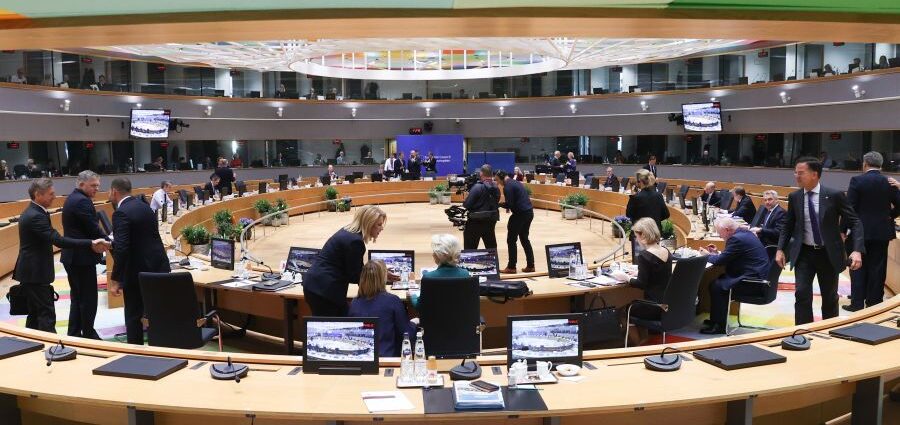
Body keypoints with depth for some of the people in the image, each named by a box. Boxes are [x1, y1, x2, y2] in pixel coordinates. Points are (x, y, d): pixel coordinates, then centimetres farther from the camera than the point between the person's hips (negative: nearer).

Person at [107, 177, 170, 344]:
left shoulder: (121, 213, -16)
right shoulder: (144, 206, 9)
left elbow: (121, 249, -23)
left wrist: (115, 280, -19)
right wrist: (114, 242, 29)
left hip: (137, 271, -7)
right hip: (159, 267, 7)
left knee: (134, 316, 6)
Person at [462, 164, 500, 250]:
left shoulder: (477, 187, -15)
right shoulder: (496, 189, 5)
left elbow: (467, 204, -15)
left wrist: (464, 203, 5)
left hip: (476, 222, -6)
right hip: (491, 221, 6)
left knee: (470, 249, 1)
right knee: (492, 247, 16)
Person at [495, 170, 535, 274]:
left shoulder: (508, 186, -12)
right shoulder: (515, 182, 17)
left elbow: (509, 204, -16)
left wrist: (499, 204, -2)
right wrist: (508, 206, 11)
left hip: (520, 214, -9)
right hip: (529, 212, 9)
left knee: (511, 240, 1)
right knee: (524, 239, 17)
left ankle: (511, 267, 5)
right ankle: (530, 266, 17)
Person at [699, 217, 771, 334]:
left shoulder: (736, 239, -19)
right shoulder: (744, 233, 13)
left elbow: (721, 261, -17)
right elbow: (730, 256, 23)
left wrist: (707, 255, 1)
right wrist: (717, 253, 13)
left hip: (753, 281, -11)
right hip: (758, 276, 11)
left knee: (716, 286, -13)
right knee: (719, 279, 14)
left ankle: (719, 325, -4)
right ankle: (717, 319, 19)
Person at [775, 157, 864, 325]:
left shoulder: (835, 195, -10)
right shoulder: (794, 197, -1)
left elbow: (855, 223, -8)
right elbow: (788, 225, 10)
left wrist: (857, 250, -21)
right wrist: (781, 249, 1)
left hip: (828, 254, -1)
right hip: (804, 253, 1)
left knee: (829, 297, 12)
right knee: (802, 294, -10)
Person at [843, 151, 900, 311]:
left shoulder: (857, 181, -10)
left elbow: (849, 207, -12)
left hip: (860, 231, -3)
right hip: (882, 231, 3)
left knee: (858, 267, 5)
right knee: (877, 268, 9)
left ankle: (857, 303, 5)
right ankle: (874, 302, 14)